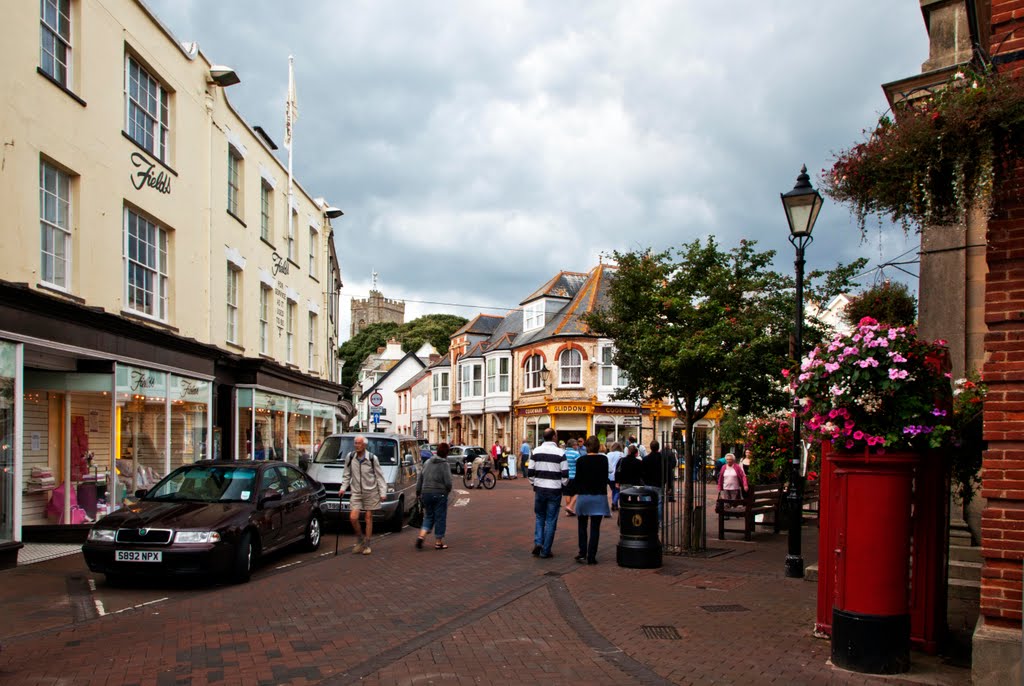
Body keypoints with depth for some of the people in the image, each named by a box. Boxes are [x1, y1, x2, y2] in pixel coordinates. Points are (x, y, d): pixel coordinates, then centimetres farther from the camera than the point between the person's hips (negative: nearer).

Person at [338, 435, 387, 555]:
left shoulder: (372, 458, -6)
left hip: (371, 492, -2)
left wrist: (383, 492, -4)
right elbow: (346, 475, 12)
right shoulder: (350, 457, 0)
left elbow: (379, 476, -1)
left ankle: (366, 545, 14)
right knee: (353, 517, -10)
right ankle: (359, 539, 13)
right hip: (356, 492, 2)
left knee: (369, 518, 3)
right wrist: (343, 488, 1)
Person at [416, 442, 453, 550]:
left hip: (426, 493, 5)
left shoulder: (427, 462, 7)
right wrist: (448, 491, 6)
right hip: (439, 494, -5)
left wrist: (418, 492, 19)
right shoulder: (444, 465, -11)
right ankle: (438, 542, 11)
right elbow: (448, 482, -15)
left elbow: (420, 479, 11)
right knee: (440, 518, 6)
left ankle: (421, 536, 0)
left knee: (429, 516, 18)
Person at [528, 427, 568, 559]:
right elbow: (565, 474, -8)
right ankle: (545, 551, 8)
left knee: (539, 517, 19)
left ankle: (538, 542, 1)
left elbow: (530, 472, 2)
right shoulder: (560, 453, -8)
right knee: (551, 520, 5)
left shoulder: (536, 451, 1)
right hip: (554, 490, -3)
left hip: (539, 489, 3)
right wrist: (563, 485, 11)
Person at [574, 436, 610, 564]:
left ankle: (582, 554, 5)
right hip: (599, 496, 0)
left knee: (582, 526, 14)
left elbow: (578, 479, -1)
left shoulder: (581, 460, -5)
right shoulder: (603, 459, -3)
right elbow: (605, 477, 2)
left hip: (583, 496, 0)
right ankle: (591, 556, 1)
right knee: (595, 528, 3)